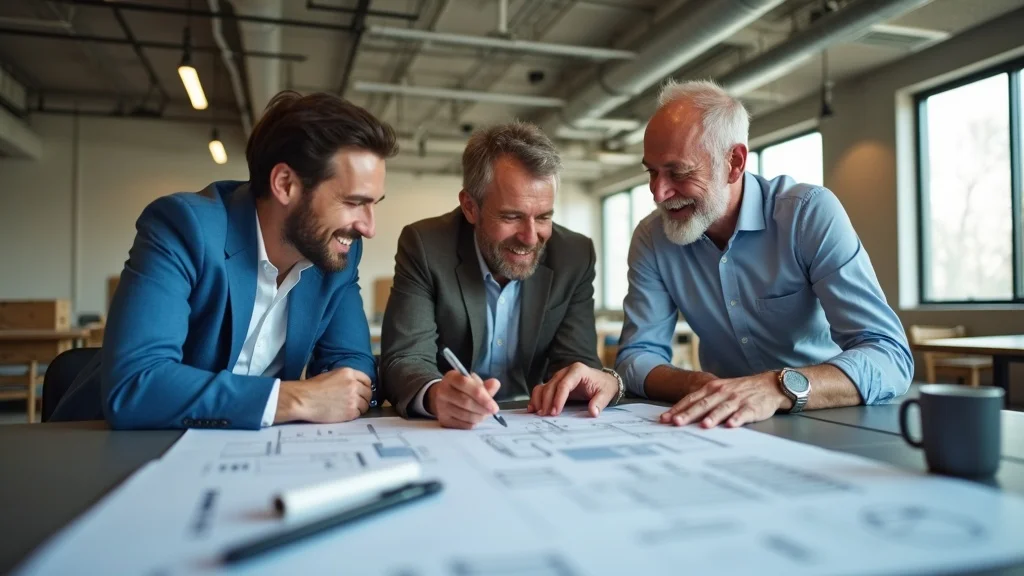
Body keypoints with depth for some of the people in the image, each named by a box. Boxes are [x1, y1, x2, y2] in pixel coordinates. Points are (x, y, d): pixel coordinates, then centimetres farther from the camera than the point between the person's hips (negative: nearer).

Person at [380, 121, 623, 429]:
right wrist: (434, 395, -40)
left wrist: (605, 381, -29)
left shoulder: (575, 256, -5)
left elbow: (576, 359, -6)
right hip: (446, 432, -1)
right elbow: (405, 358, -18)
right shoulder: (425, 246, -12)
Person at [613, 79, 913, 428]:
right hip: (726, 427, 1)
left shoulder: (811, 213, -15)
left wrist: (778, 388, -38)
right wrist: (699, 387, -26)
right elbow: (637, 355, -6)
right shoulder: (651, 238, -6)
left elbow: (890, 356, -21)